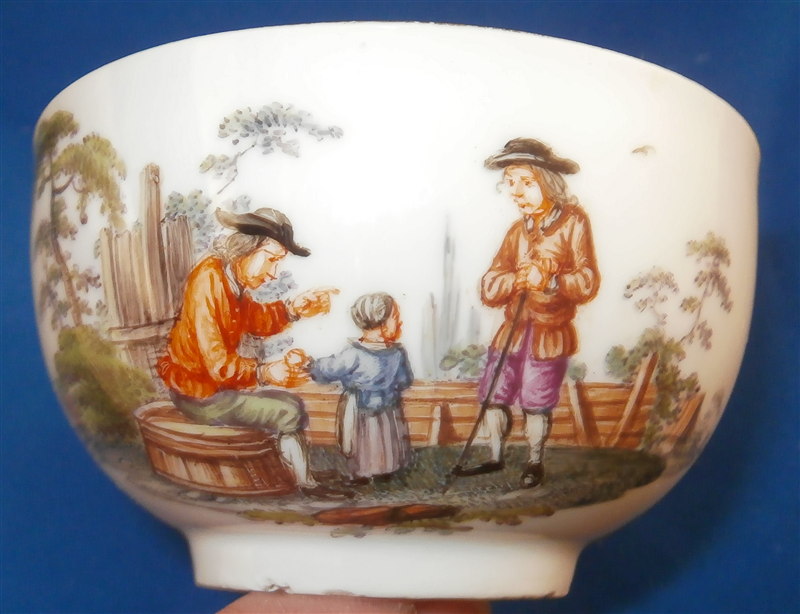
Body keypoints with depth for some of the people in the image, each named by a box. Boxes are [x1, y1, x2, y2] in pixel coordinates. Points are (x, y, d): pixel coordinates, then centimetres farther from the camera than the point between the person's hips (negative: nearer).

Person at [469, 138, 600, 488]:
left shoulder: (573, 222, -4)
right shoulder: (518, 230, 9)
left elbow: (588, 283, -12)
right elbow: (489, 289, 1)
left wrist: (551, 281, -29)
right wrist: (518, 278, -19)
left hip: (550, 334, -4)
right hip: (513, 329, 4)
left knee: (537, 404, 2)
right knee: (493, 397, 6)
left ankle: (535, 463, 23)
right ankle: (495, 458, 25)